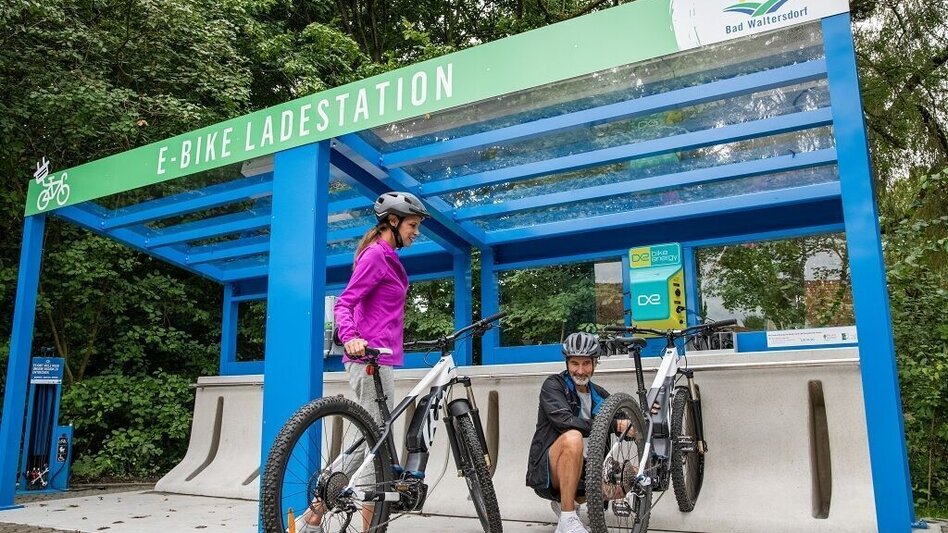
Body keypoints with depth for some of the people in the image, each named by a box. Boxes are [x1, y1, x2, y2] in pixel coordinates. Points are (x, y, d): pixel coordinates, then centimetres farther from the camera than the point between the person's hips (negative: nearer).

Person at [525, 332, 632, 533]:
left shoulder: (600, 395, 10)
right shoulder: (554, 385, -8)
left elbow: (625, 429, 7)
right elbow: (564, 421, -26)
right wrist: (611, 425, -27)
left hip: (582, 473, 7)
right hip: (547, 472, -7)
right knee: (573, 438, -34)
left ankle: (565, 502, 9)